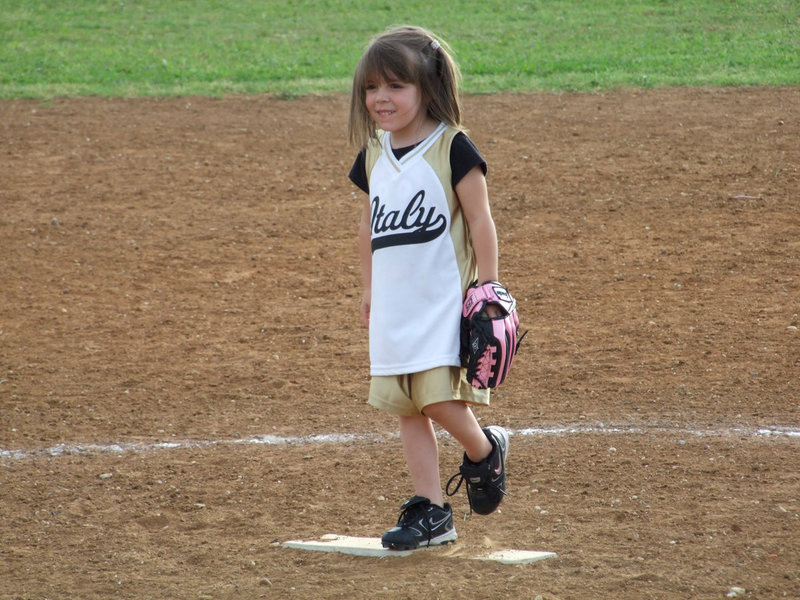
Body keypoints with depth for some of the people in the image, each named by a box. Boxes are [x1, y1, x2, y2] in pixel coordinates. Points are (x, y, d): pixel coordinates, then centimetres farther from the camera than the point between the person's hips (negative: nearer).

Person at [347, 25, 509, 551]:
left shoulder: (452, 149, -10)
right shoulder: (373, 155, 8)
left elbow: (480, 221, -8)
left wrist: (487, 288, -10)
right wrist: (369, 288, 21)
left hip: (444, 300, -6)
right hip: (393, 306, 6)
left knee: (438, 399, -14)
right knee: (406, 409, 5)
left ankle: (485, 451, 16)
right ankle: (432, 511, 12)